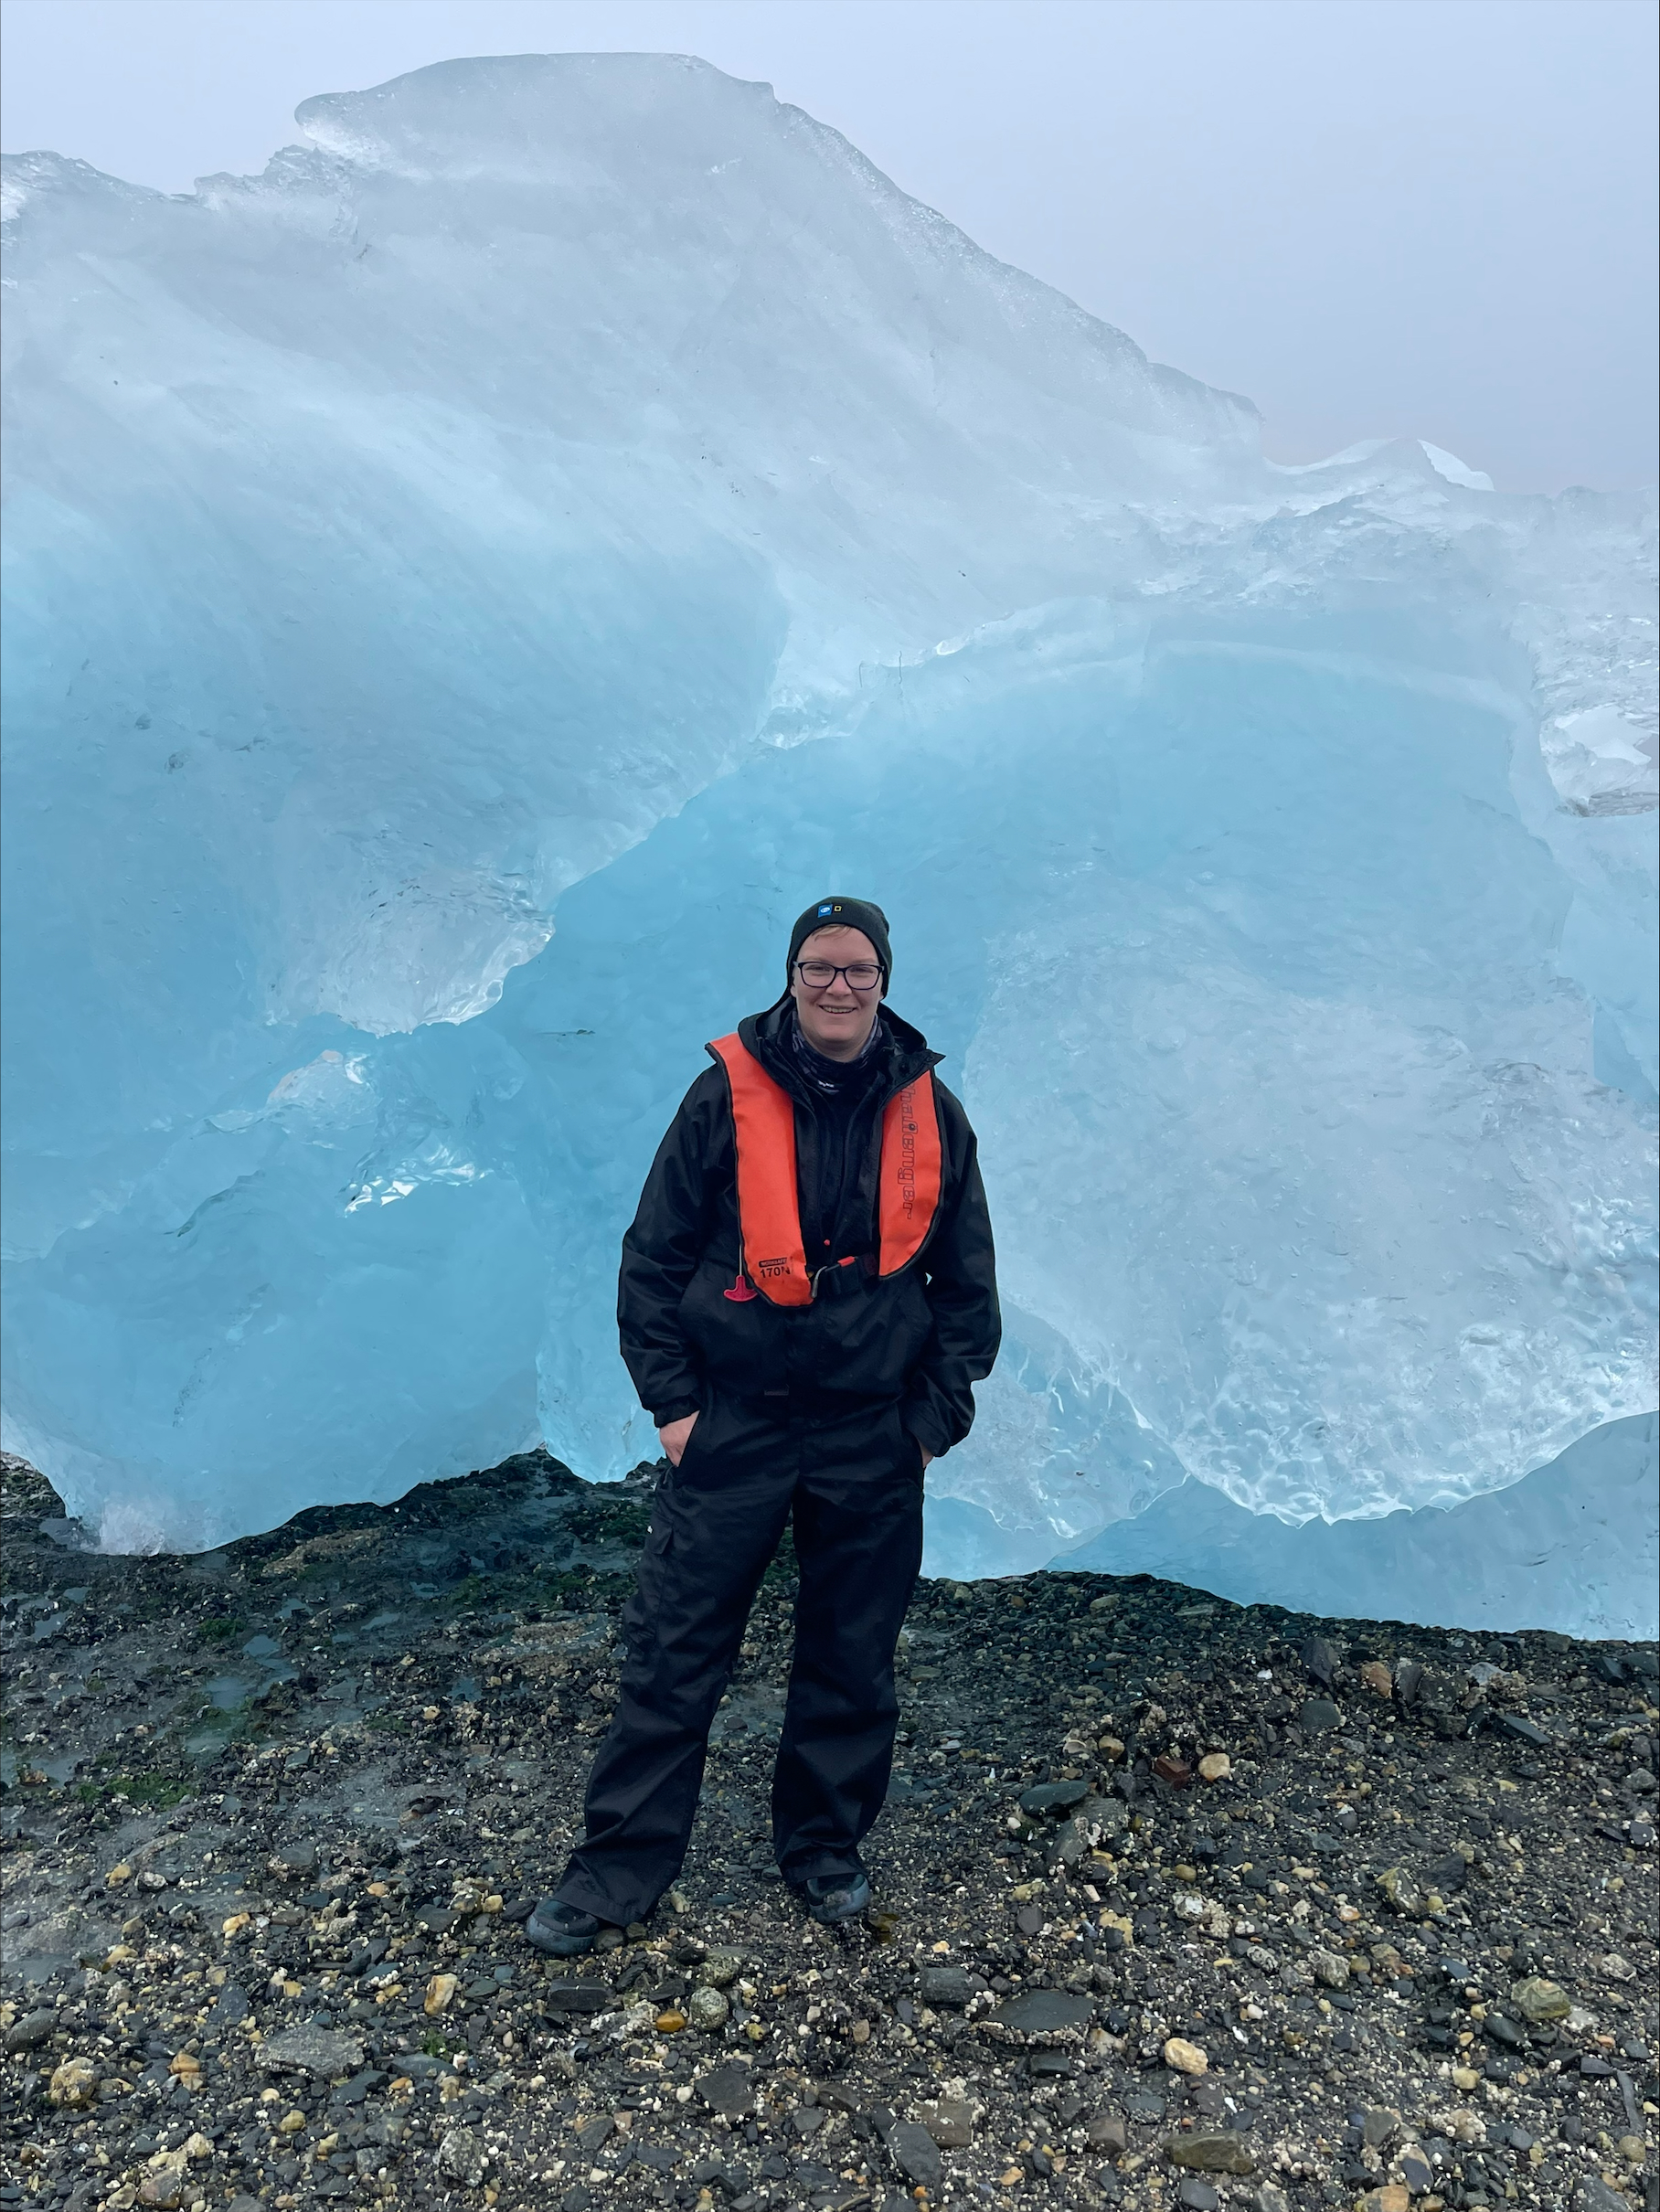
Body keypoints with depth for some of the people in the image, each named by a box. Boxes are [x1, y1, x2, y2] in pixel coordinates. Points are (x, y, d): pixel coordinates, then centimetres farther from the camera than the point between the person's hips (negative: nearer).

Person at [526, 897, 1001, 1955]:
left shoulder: (930, 1113, 1)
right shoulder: (728, 1093, -5)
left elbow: (968, 1282, 8)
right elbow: (655, 1254, -1)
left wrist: (937, 1416, 3)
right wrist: (670, 1398, -5)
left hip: (872, 1438, 2)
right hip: (733, 1426, -2)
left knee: (853, 1660, 14)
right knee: (672, 1652, 4)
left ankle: (827, 1850, 35)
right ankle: (618, 1868, 21)